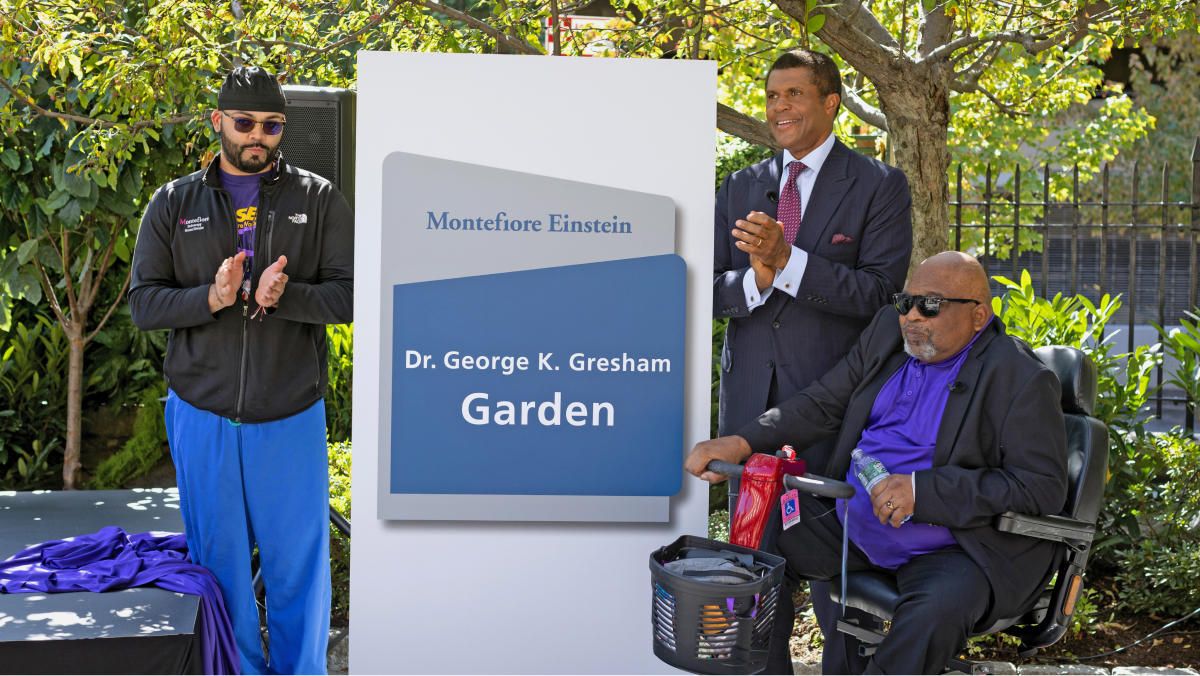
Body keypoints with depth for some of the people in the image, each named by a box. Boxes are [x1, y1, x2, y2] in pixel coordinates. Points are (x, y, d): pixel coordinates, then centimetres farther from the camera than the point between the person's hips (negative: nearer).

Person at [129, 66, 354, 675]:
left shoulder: (319, 200, 3)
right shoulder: (173, 204, 6)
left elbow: (352, 296, -4)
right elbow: (143, 303, 0)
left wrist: (283, 296, -22)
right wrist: (210, 298, -19)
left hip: (291, 418, -1)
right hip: (202, 415, 1)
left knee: (298, 562, 5)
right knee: (219, 559, 9)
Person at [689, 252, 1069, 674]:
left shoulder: (1022, 380, -14)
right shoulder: (888, 333, 6)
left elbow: (1044, 487, -20)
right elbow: (822, 406, 8)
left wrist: (924, 490, -26)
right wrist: (741, 444, -9)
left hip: (953, 548, -6)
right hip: (850, 521, 6)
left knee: (936, 612, -36)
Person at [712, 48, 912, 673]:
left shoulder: (879, 187, -1)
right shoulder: (739, 189, 12)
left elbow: (878, 294, -12)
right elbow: (707, 294, 7)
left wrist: (786, 259, -22)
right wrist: (754, 278, -16)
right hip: (750, 402, 4)